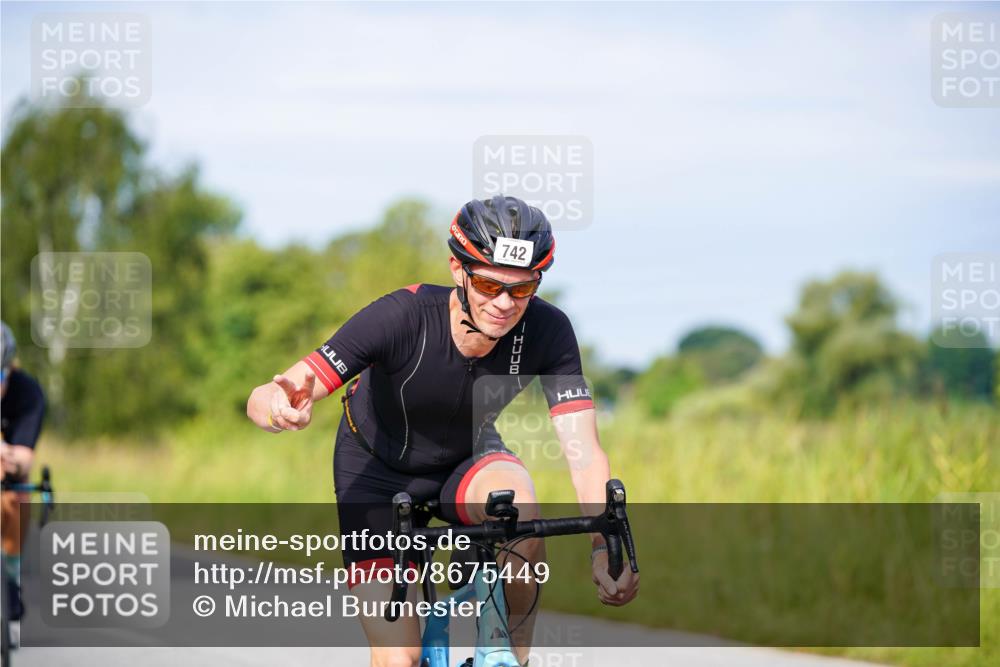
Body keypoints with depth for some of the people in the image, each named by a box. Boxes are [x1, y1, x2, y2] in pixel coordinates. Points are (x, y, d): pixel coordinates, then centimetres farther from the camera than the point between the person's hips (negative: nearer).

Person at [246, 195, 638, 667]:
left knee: (518, 507, -35)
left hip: (467, 460, 2)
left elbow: (583, 450, -30)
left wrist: (605, 547, -48)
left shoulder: (546, 331, -27)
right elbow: (260, 402, -36)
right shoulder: (402, 317, -34)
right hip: (378, 470, -2)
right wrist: (278, 403, -61)